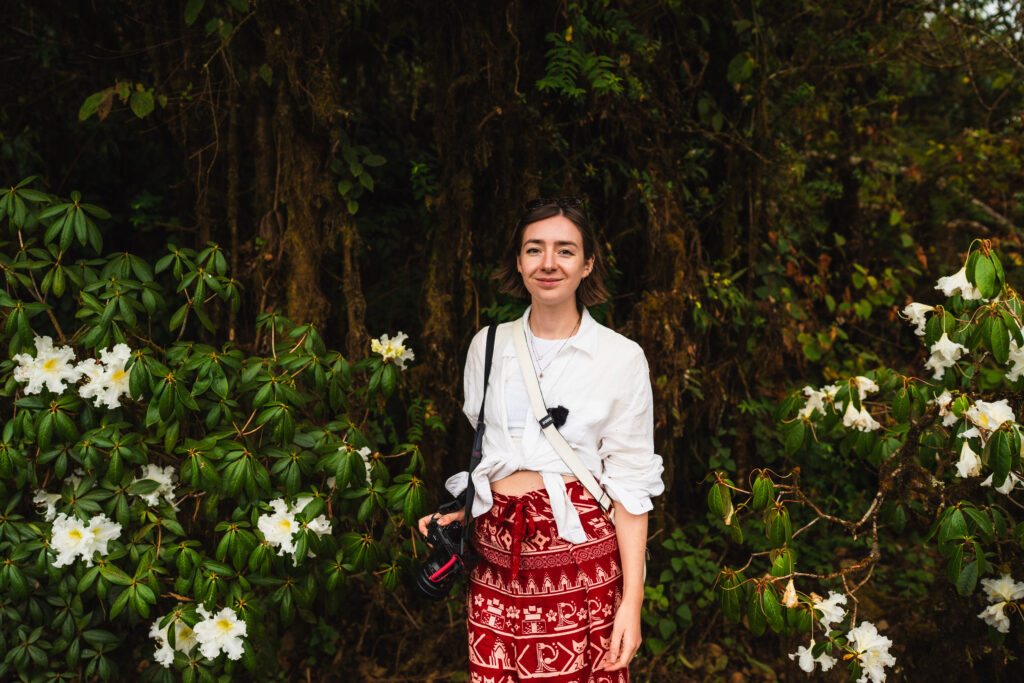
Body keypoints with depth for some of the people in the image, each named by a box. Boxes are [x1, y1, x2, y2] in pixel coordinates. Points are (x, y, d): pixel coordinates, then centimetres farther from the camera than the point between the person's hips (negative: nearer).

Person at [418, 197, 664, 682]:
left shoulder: (621, 357, -2)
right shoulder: (488, 345, 9)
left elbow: (629, 482, -4)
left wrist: (632, 600, -8)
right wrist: (459, 513, 5)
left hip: (579, 552, -3)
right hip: (495, 553, 3)